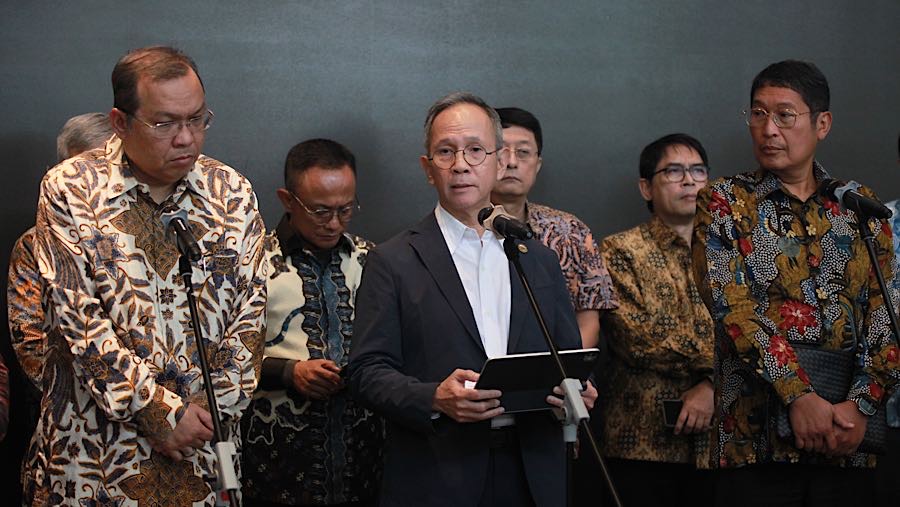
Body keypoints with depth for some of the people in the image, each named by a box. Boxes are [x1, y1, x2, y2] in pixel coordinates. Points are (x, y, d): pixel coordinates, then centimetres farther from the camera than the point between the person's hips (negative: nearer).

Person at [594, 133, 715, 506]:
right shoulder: (620, 251, 1)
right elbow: (636, 338, -11)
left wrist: (713, 385, -14)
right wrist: (718, 355, -9)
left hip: (716, 436, 3)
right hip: (643, 442, -3)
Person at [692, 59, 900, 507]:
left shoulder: (858, 206, 11)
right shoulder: (723, 202, 3)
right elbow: (732, 307, -9)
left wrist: (860, 404, -12)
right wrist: (800, 397, -19)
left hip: (848, 439, 2)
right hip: (756, 436, -2)